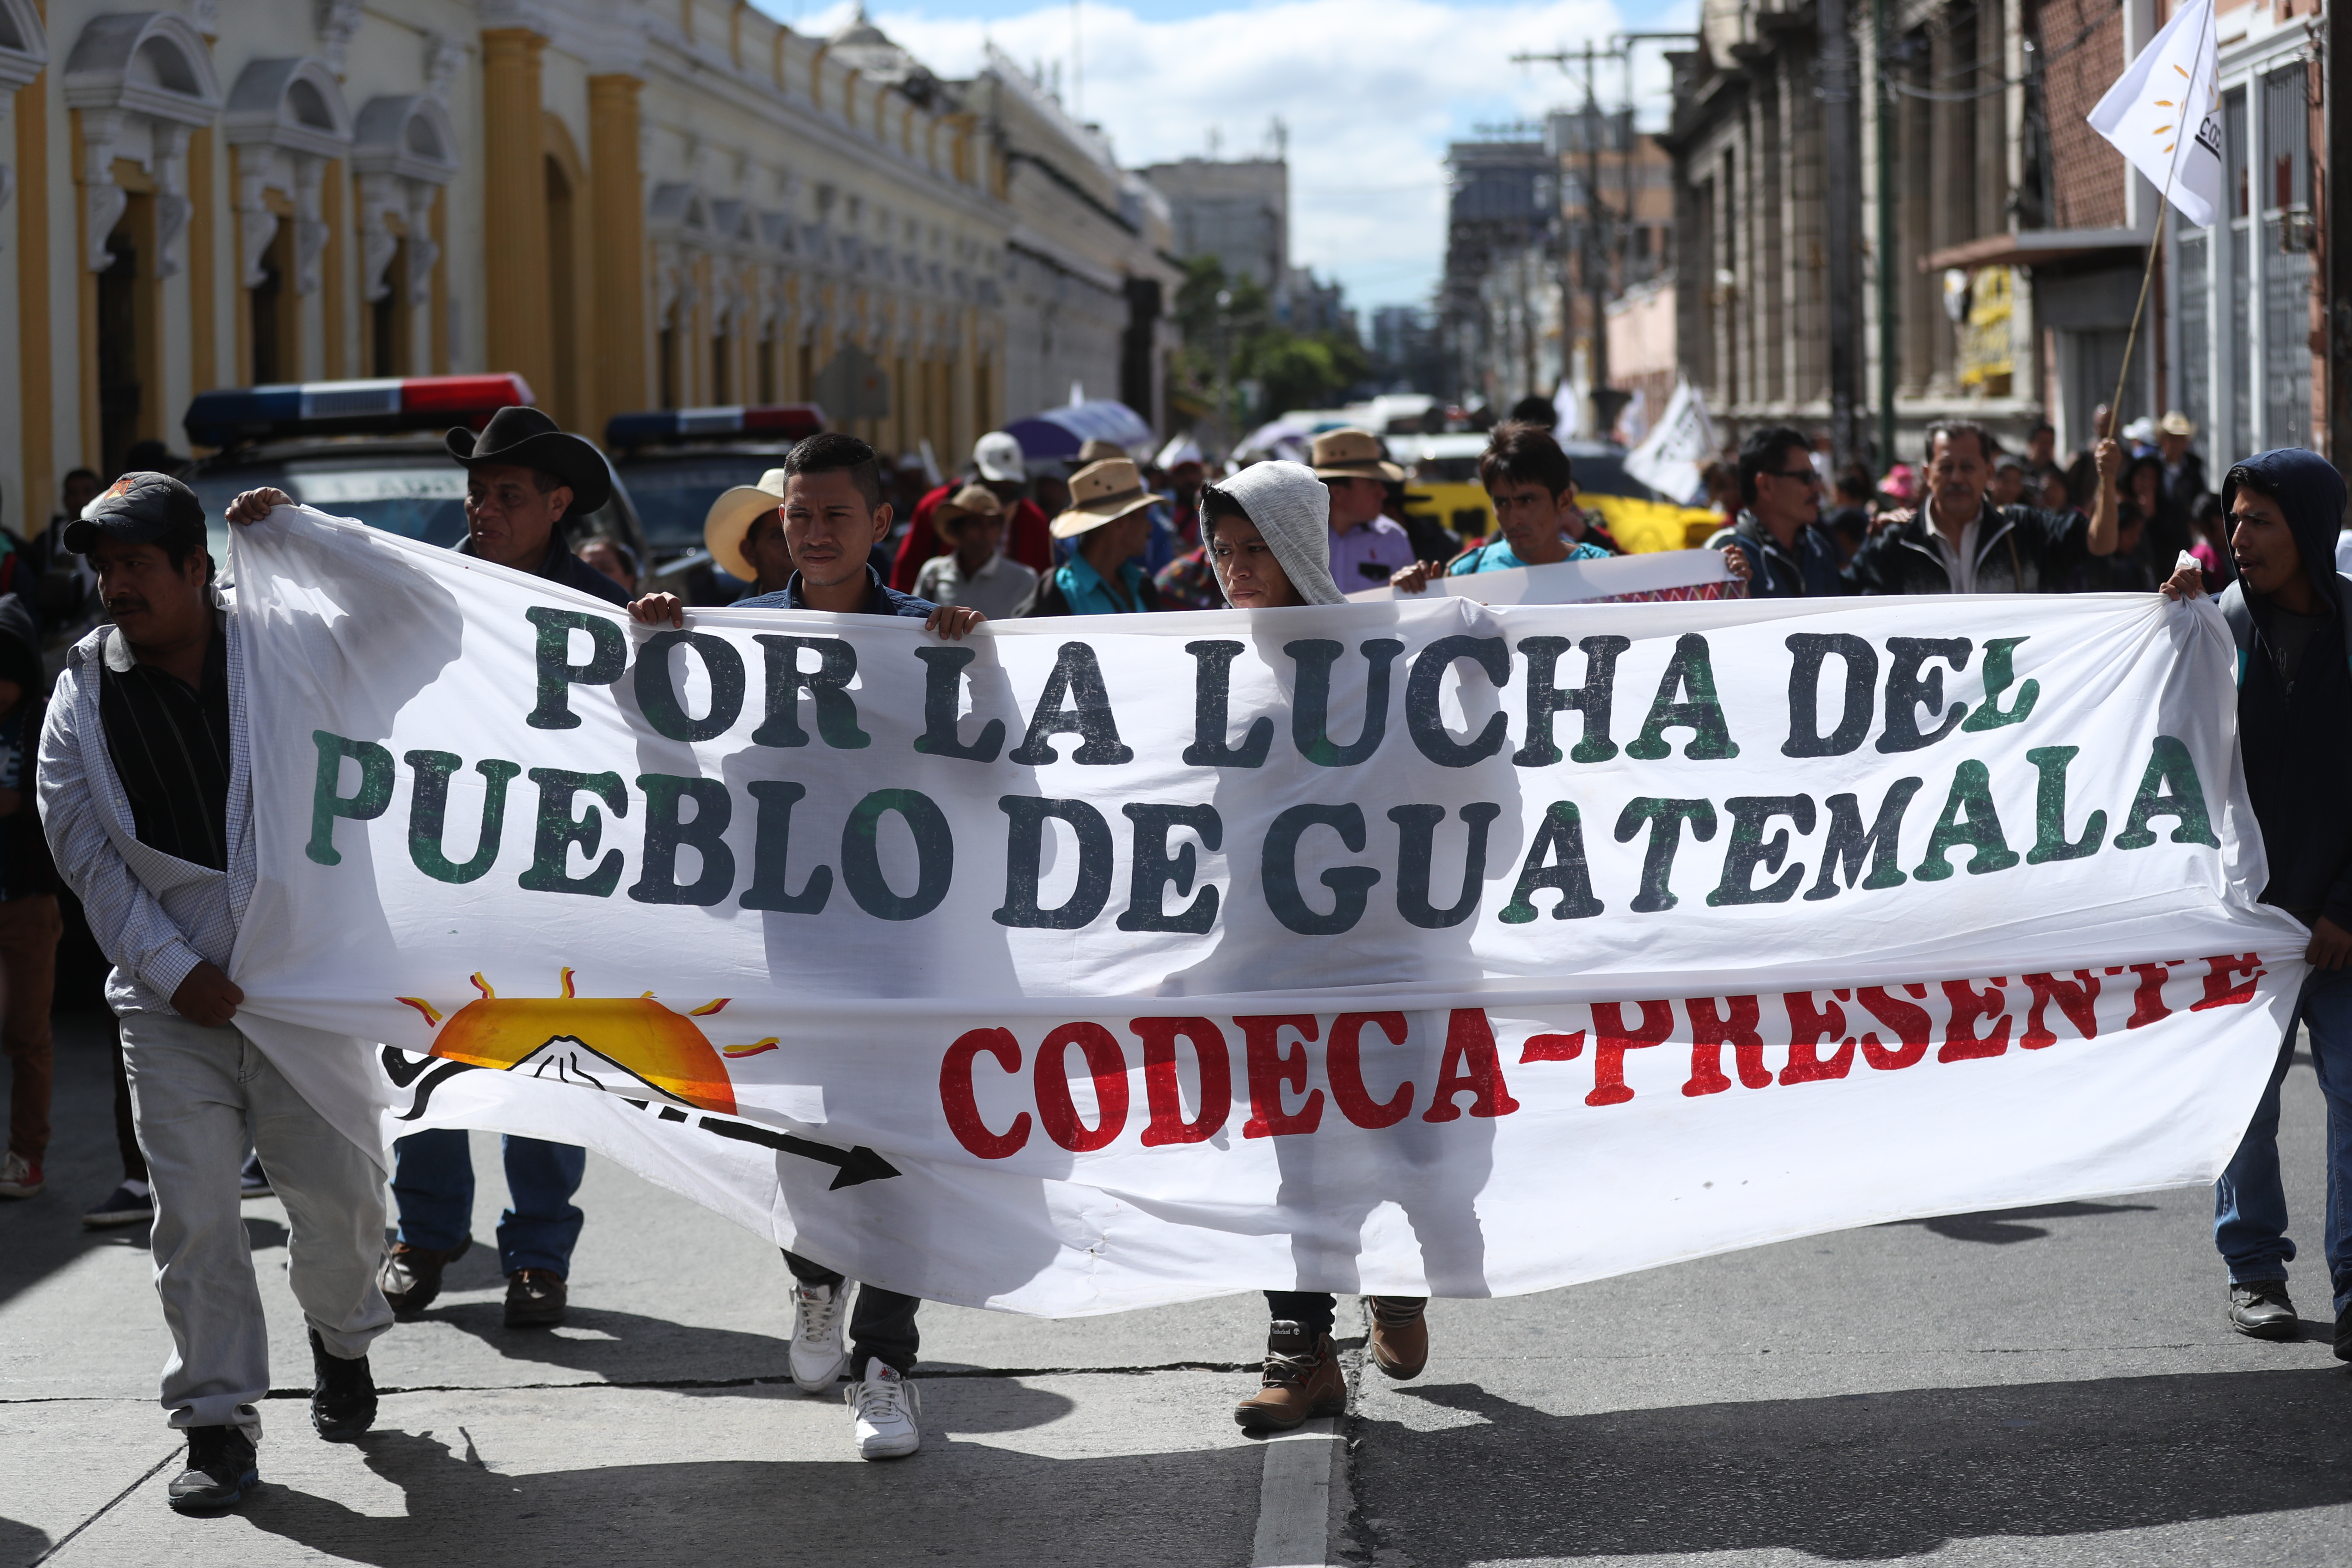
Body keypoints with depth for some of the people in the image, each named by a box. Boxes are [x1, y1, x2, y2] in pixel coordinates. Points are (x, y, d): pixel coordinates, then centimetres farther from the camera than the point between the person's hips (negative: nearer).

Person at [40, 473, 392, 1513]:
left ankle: (341, 1342, 37)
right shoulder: (83, 700, 3)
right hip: (172, 1001, 1)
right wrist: (176, 971, -7)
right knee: (194, 1215, -4)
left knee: (338, 1193, 6)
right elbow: (88, 856, 2)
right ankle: (219, 1426, 6)